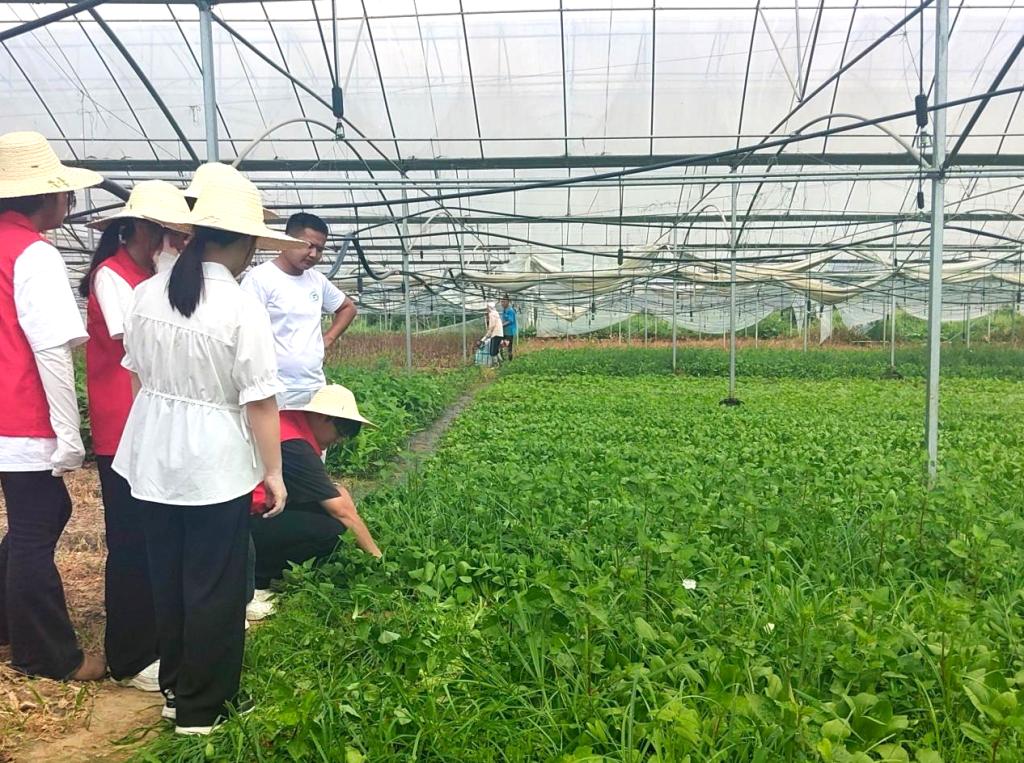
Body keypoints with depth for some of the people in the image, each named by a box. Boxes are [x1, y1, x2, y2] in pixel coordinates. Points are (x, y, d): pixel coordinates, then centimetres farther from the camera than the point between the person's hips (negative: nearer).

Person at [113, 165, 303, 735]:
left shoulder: (148, 294, 0)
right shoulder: (241, 308, -18)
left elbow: (137, 376, 10)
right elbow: (260, 402, -16)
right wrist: (274, 472, -6)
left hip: (154, 457, 7)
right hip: (215, 465, -6)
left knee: (167, 579, 20)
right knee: (214, 588, 8)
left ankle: (176, 688, 37)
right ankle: (202, 708, 22)